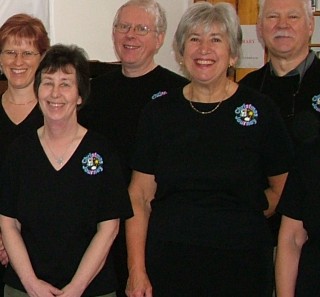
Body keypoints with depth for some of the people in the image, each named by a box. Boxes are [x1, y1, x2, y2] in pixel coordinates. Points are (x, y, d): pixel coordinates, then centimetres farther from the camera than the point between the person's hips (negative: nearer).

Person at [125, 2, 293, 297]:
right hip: (167, 262, 2)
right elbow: (140, 196, 1)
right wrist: (136, 270, -4)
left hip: (240, 263, -1)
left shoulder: (260, 110, -3)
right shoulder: (158, 112, 3)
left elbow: (282, 188, 4)